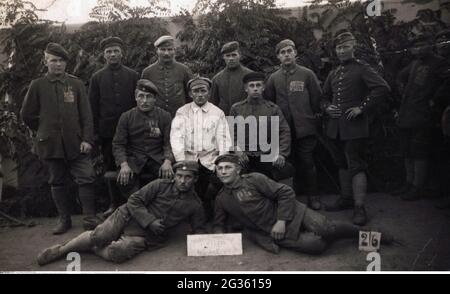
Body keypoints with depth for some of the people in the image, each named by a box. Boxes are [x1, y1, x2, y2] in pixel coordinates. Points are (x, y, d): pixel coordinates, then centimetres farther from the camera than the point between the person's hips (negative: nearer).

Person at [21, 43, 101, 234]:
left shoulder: (76, 84, 3)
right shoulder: (37, 85, 2)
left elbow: (86, 114, 0)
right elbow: (27, 115, 9)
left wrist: (87, 139, -7)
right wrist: (44, 131, 9)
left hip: (75, 143, 0)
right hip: (50, 144, 1)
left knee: (86, 179, -6)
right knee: (57, 182, 10)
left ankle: (90, 219, 4)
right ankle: (64, 219, 23)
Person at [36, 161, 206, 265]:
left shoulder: (194, 205, 3)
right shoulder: (161, 185, -1)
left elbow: (199, 230, 11)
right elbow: (134, 201, -3)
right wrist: (150, 221, -15)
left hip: (145, 237, 0)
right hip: (129, 218, 0)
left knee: (117, 253, -27)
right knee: (99, 236, -22)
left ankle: (89, 248, 0)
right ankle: (62, 249, 3)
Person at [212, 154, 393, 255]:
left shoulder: (254, 180, -8)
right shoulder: (221, 199, 6)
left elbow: (286, 193, -9)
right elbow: (218, 224, 16)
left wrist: (281, 221, -15)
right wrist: (219, 234, -8)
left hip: (291, 214, -1)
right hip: (269, 231, 1)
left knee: (327, 229, -18)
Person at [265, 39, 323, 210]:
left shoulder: (307, 74, 3)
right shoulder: (273, 78, 9)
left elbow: (317, 98, 6)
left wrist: (313, 116, 5)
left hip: (305, 128, -2)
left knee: (307, 163, 0)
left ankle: (313, 196, 13)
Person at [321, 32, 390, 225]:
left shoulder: (362, 69, -3)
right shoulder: (333, 74, 16)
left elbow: (382, 88, -15)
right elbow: (325, 96, 25)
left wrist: (362, 108, -16)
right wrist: (326, 107, 3)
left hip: (354, 126, -7)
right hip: (335, 127, 7)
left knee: (356, 166, -6)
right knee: (342, 164, 16)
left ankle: (359, 207, -2)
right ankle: (346, 198, 29)